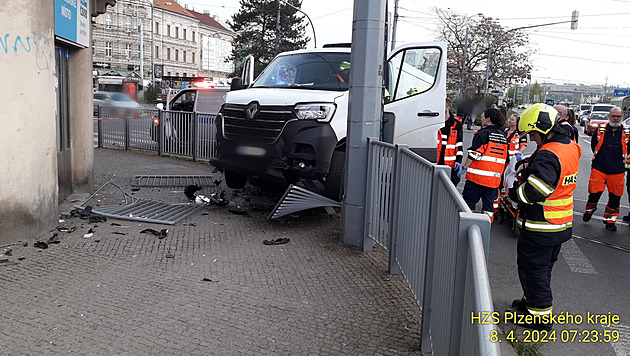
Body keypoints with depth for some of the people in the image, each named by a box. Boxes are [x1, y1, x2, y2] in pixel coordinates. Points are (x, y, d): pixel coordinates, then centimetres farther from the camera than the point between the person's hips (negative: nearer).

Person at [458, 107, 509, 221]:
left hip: (477, 176, -6)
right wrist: (501, 173, 27)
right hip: (495, 178, 6)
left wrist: (465, 168, -6)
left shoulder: (483, 133, -9)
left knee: (469, 201, 2)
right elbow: (505, 158, 18)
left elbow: (474, 154, -14)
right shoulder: (504, 136, 12)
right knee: (489, 204, 13)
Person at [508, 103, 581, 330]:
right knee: (544, 267, 22)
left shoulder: (548, 155, -25)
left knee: (532, 268, 4)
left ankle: (540, 315, 14)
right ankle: (532, 301, 39)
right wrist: (529, 168, 1)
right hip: (561, 225, 10)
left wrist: (513, 192, -13)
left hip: (540, 227, -10)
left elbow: (534, 191, -31)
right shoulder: (570, 148, 6)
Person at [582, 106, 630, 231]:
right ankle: (590, 209, 28)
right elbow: (593, 145, 16)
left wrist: (619, 159, 11)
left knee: (615, 196, 6)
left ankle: (610, 220, 21)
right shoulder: (600, 130, 0)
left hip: (617, 171, 1)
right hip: (598, 169, -1)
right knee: (594, 192, -2)